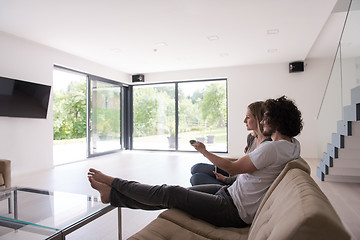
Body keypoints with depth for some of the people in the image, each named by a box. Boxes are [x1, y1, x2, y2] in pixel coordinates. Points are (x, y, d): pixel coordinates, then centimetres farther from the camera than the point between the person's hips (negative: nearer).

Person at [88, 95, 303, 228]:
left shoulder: (272, 148, -23)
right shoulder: (293, 145, 7)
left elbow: (233, 168, -16)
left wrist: (204, 151, -6)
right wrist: (260, 134, 21)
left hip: (234, 211, -9)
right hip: (231, 192, 9)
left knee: (170, 193, -8)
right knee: (177, 193, 3)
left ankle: (113, 182, 7)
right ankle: (113, 194, 10)